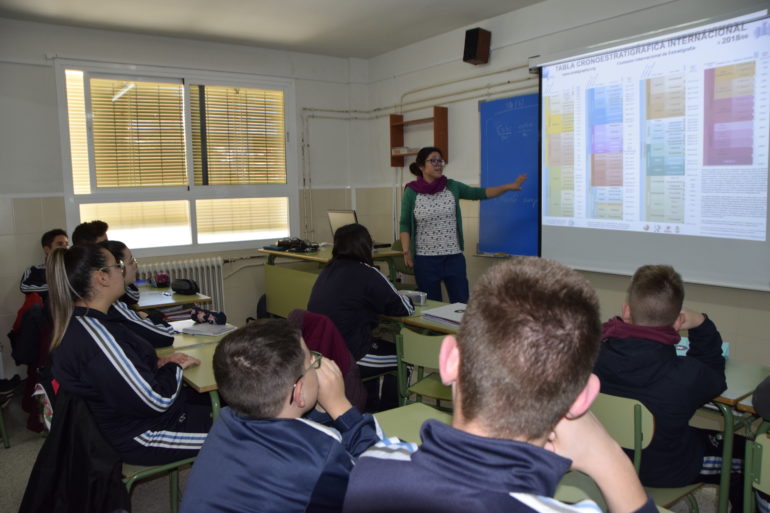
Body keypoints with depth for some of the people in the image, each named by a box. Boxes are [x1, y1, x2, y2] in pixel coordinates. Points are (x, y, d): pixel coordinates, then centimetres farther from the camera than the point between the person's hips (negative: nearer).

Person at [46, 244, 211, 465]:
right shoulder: (97, 336, -33)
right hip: (142, 436, -10)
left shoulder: (74, 323, -1)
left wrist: (157, 363, 1)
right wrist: (175, 368, -10)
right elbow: (157, 401, -28)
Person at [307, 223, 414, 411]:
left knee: (378, 344, 30)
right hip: (347, 358, -7)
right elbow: (404, 308, -7)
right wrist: (406, 298, 16)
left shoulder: (327, 271, 8)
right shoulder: (366, 273, -13)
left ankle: (371, 411, 39)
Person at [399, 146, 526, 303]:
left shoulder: (452, 187, 2)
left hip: (454, 257, 2)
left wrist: (509, 186, -3)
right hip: (425, 259, -2)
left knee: (461, 304, 3)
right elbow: (405, 224, -1)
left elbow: (479, 193, 5)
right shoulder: (411, 192, -4)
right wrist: (406, 251, -10)